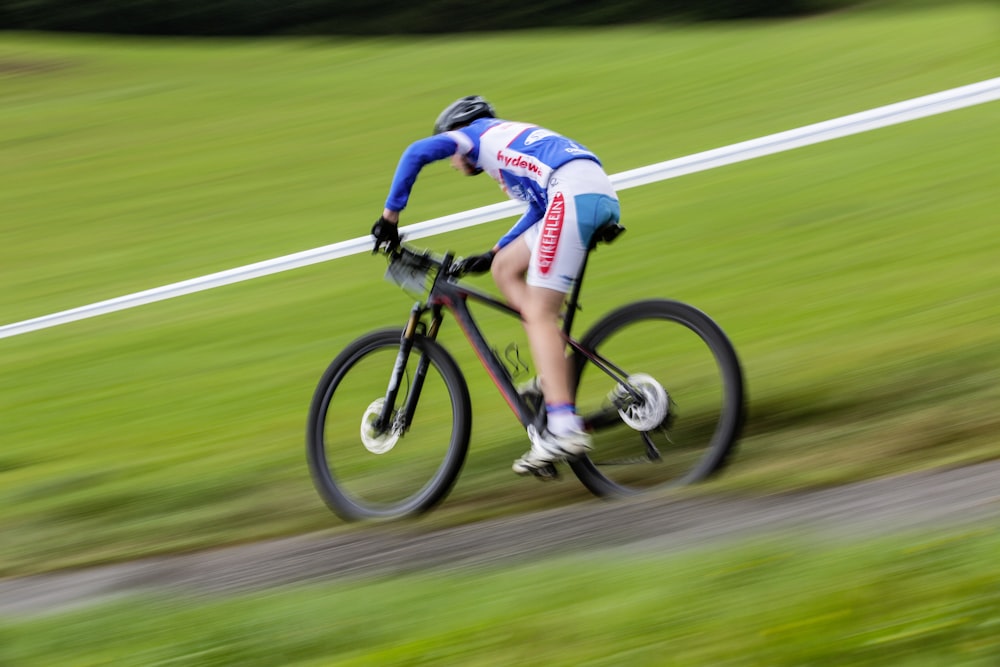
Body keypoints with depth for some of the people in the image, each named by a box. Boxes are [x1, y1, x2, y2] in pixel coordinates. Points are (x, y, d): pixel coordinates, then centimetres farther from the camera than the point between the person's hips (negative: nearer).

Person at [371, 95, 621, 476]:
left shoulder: (479, 132, 18)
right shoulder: (512, 142, 39)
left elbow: (418, 152, 2)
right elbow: (539, 209, 41)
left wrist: (390, 215, 8)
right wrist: (491, 254, 40)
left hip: (573, 194, -8)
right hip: (601, 195, 8)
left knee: (538, 314, -10)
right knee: (505, 269, 18)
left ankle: (563, 428, -21)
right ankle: (554, 378, 7)